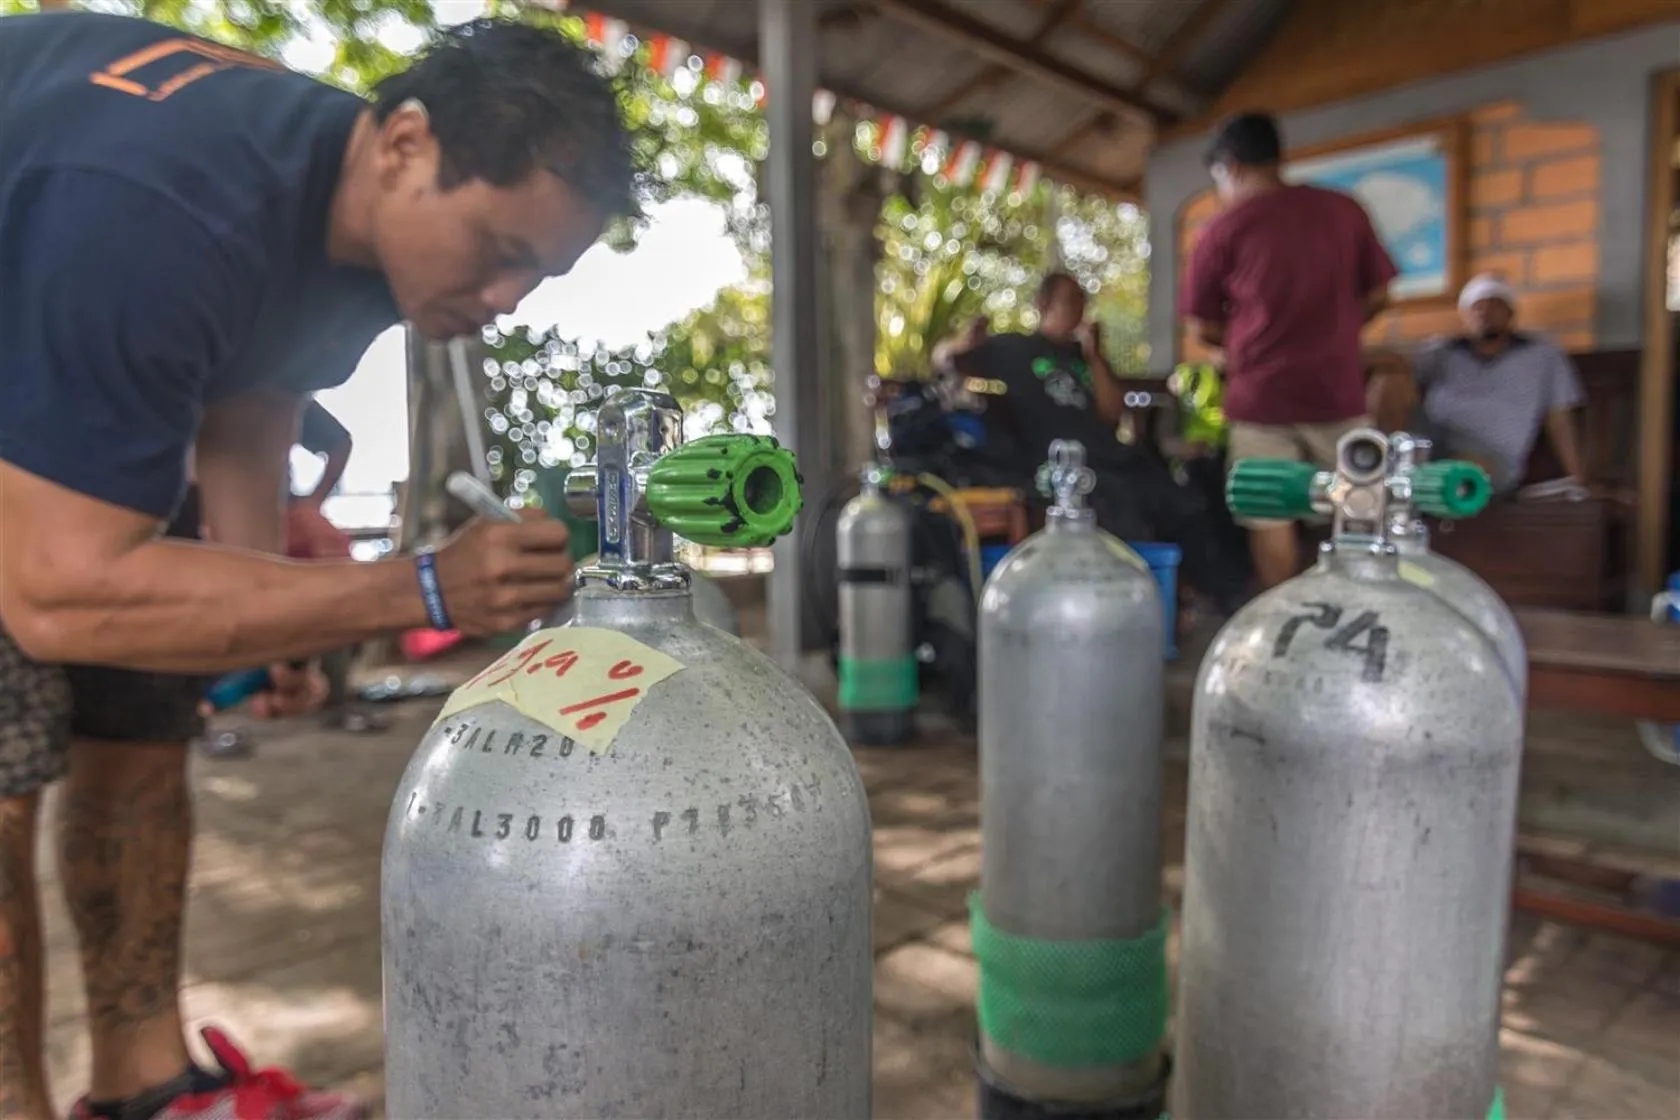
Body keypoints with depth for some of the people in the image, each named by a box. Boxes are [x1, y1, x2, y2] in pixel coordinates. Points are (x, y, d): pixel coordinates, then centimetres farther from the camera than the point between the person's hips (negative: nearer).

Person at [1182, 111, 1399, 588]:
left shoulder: (1225, 229, -2)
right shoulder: (1345, 210, 6)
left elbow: (1203, 328, 2)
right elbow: (1378, 294, 11)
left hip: (1261, 395, -3)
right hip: (1338, 390, 3)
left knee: (1270, 520, 5)